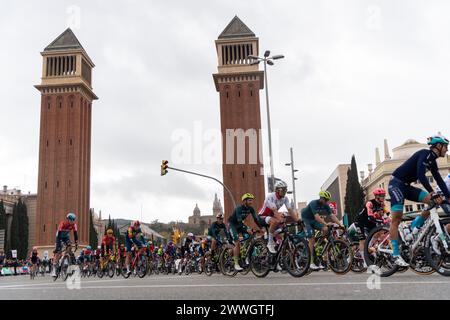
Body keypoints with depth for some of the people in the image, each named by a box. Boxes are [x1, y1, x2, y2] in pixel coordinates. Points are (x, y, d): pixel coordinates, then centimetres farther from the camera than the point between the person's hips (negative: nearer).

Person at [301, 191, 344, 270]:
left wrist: (340, 224, -27)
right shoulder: (314, 203, -28)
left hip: (314, 220, 7)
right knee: (312, 239, -15)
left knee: (325, 229, -19)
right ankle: (311, 263, -13)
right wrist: (326, 223, -51)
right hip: (306, 220, -7)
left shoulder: (326, 205, -7)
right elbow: (317, 217, -40)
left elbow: (332, 215, -14)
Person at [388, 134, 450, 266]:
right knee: (396, 219, -12)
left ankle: (415, 226, 5)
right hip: (396, 183, -9)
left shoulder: (432, 161, 12)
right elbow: (421, 175, -27)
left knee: (434, 202, -7)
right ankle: (396, 254, -10)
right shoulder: (425, 154, -15)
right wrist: (433, 193, -31)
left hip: (406, 186, 9)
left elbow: (439, 180, 11)